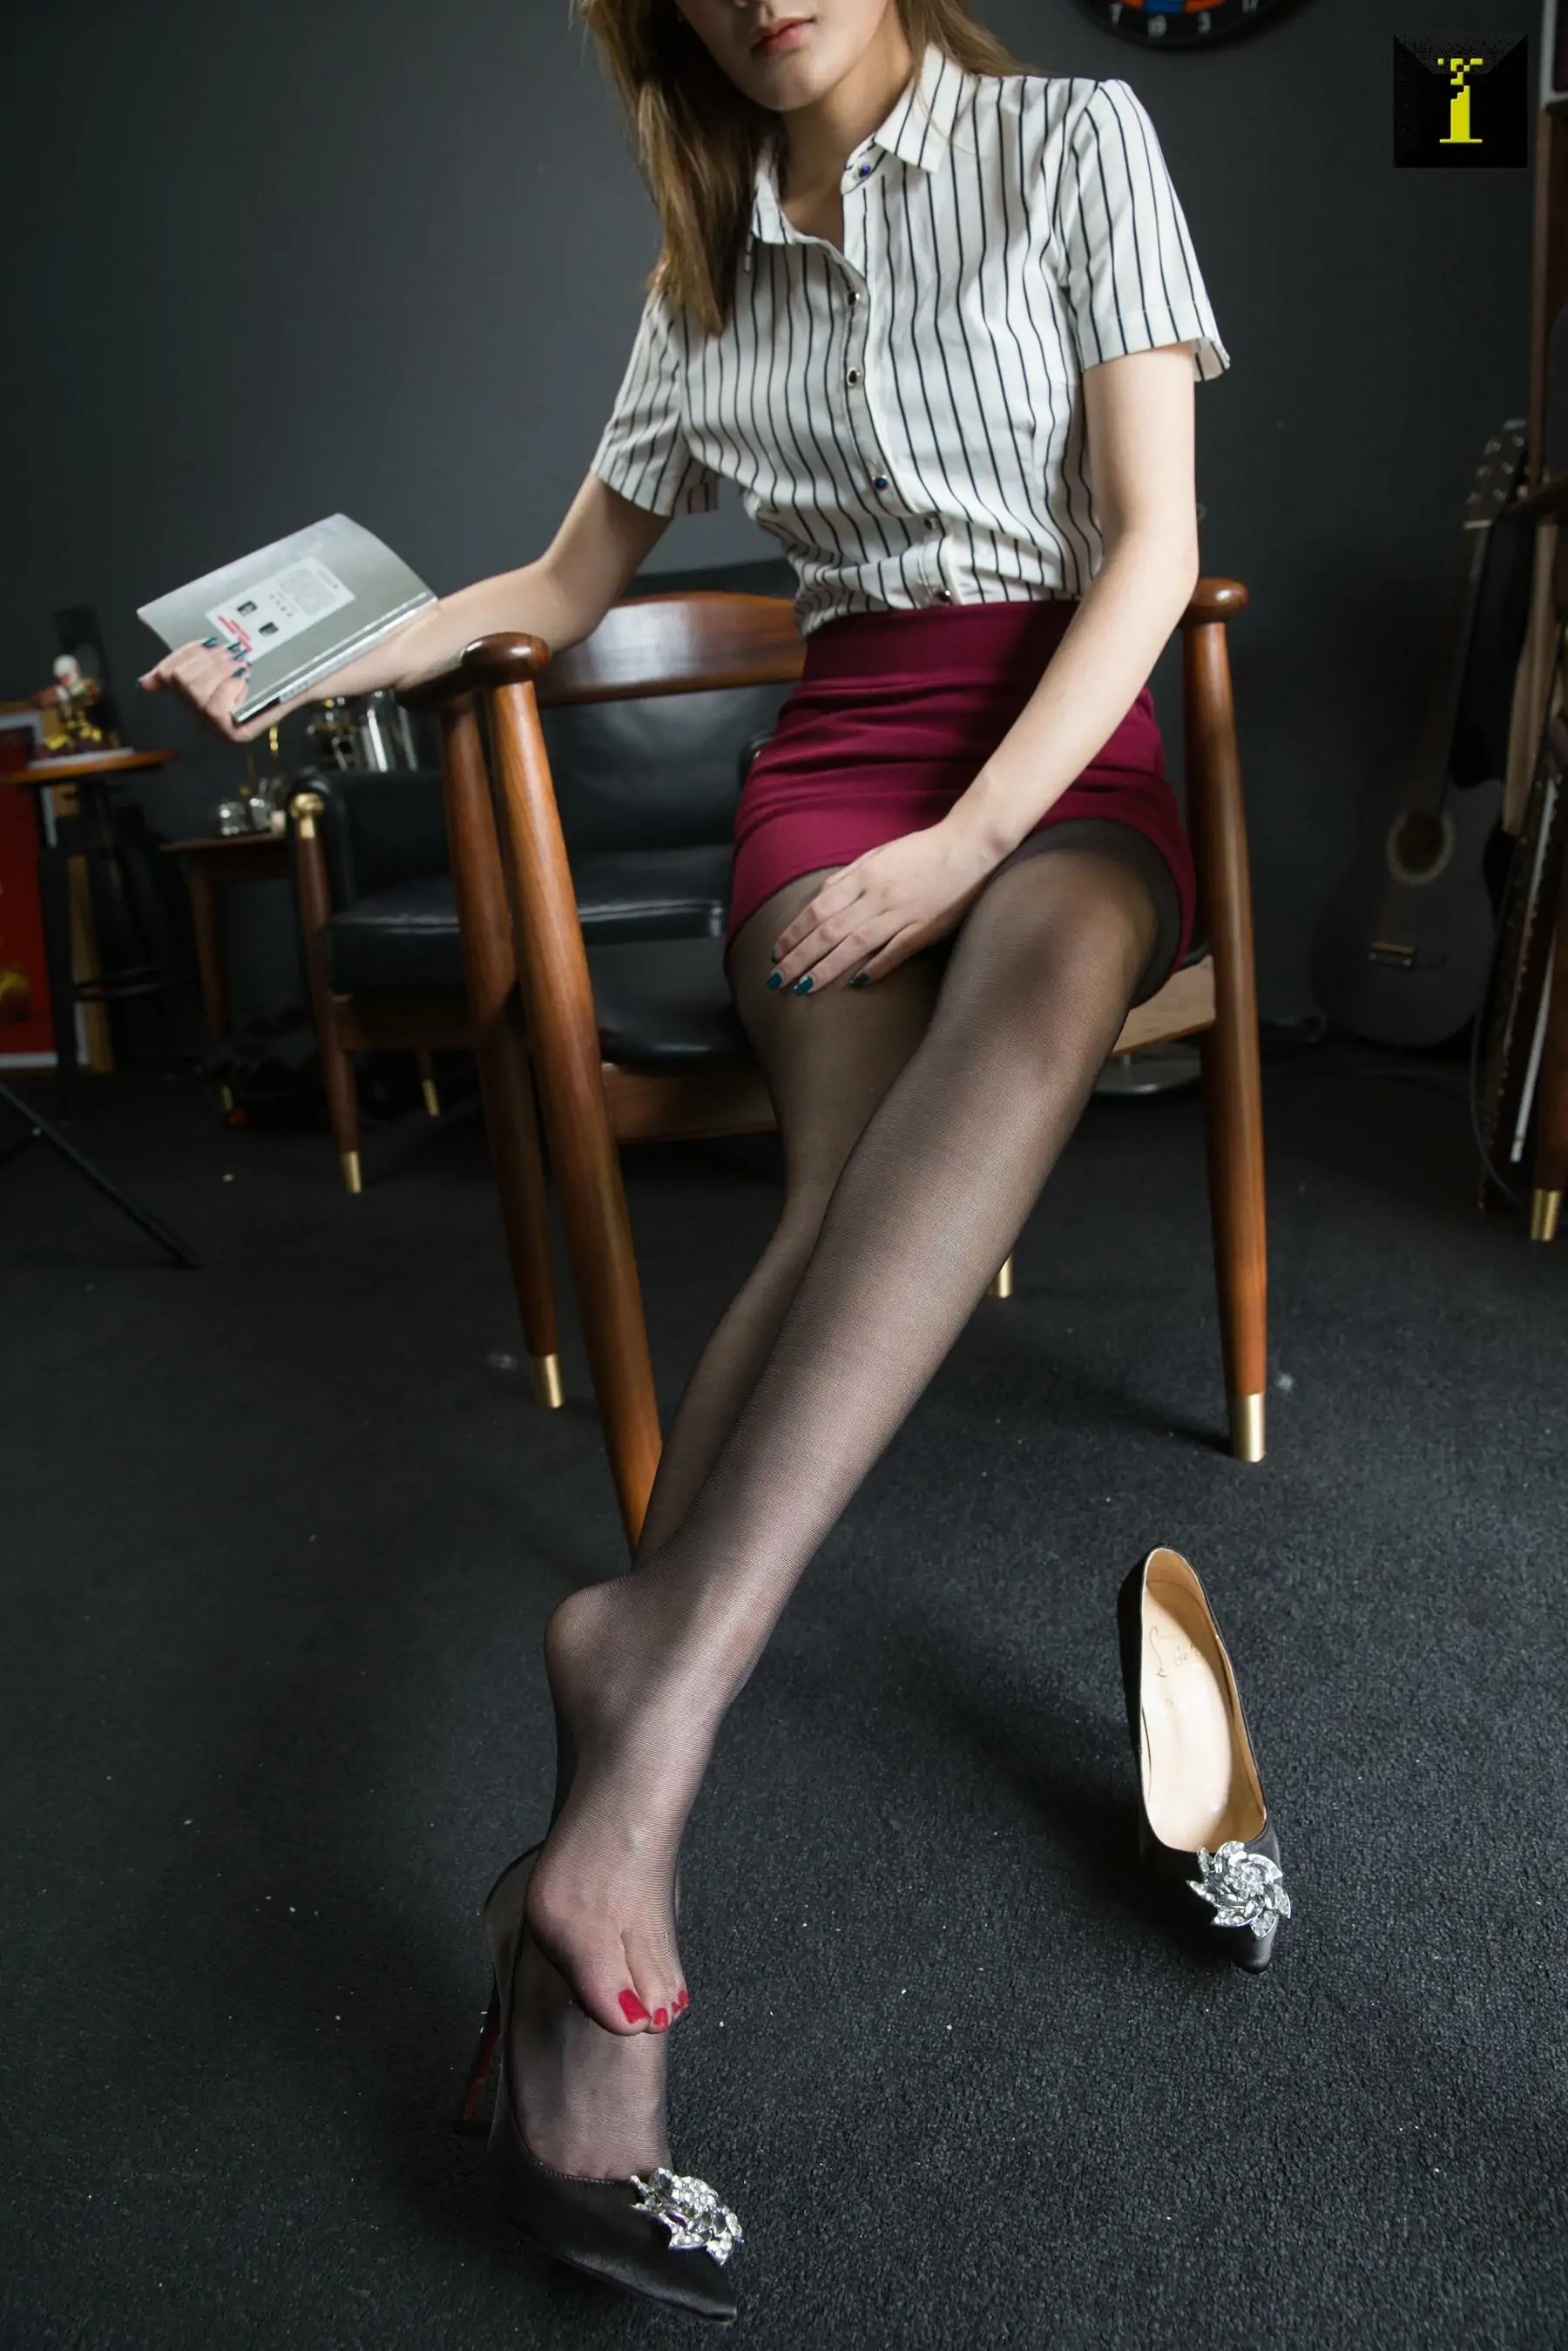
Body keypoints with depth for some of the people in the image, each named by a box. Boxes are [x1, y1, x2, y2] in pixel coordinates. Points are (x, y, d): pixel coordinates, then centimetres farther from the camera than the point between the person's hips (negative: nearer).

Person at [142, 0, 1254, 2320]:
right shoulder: (708, 275, 19)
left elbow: (1152, 544, -3)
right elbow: (564, 586, 29)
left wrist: (966, 845, -17)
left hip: (1070, 750, -1)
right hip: (835, 752, 2)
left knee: (1032, 995, -39)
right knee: (857, 1166, -30)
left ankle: (656, 1650, -51)